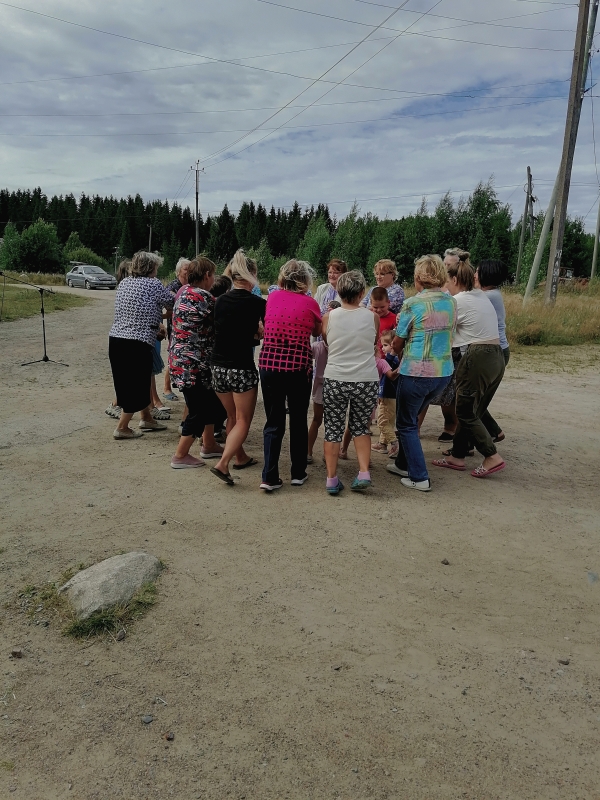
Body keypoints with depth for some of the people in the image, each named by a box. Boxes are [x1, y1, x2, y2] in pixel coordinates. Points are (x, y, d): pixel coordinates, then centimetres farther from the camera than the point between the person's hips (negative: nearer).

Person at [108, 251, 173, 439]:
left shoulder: (124, 282, 14)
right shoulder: (152, 284, -6)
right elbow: (171, 302, 1)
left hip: (115, 339, 7)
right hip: (138, 343, -7)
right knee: (137, 385, 5)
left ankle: (147, 419, 34)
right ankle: (122, 428, 9)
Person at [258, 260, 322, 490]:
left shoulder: (272, 298, 4)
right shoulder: (309, 303, -4)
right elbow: (317, 333, 11)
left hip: (269, 365, 2)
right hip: (298, 367, -2)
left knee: (273, 423, 8)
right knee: (298, 421, 13)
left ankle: (269, 477, 3)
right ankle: (298, 473, 23)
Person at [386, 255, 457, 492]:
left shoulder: (413, 304, -12)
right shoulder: (451, 302, 5)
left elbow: (397, 343, -4)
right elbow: (448, 335, 13)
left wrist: (398, 354, 20)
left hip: (416, 372, -6)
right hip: (444, 372, 6)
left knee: (406, 424, 10)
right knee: (410, 418, 24)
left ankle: (419, 478, 9)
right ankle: (403, 464, 34)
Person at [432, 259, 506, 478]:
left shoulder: (458, 301, -9)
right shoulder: (482, 297, 16)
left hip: (477, 358, -9)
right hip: (496, 357, 9)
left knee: (465, 412, 3)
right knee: (472, 411, 15)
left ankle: (492, 457, 1)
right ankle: (457, 455, 24)